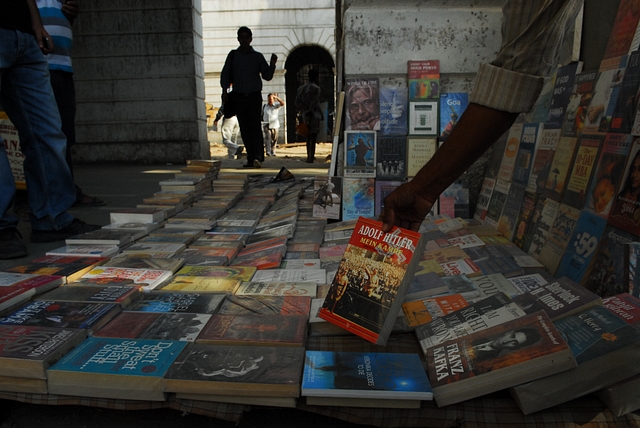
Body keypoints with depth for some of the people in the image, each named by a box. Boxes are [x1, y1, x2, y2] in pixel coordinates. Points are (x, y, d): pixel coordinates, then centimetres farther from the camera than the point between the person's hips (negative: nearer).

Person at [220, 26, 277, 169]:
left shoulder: (257, 56, 8)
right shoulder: (233, 55, 10)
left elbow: (267, 76, 6)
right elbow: (225, 74, 8)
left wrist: (272, 64, -12)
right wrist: (225, 90, -6)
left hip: (254, 96, -2)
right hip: (238, 97, 2)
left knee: (255, 126, -15)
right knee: (244, 129, 1)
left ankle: (258, 157, -22)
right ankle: (251, 159, 5)